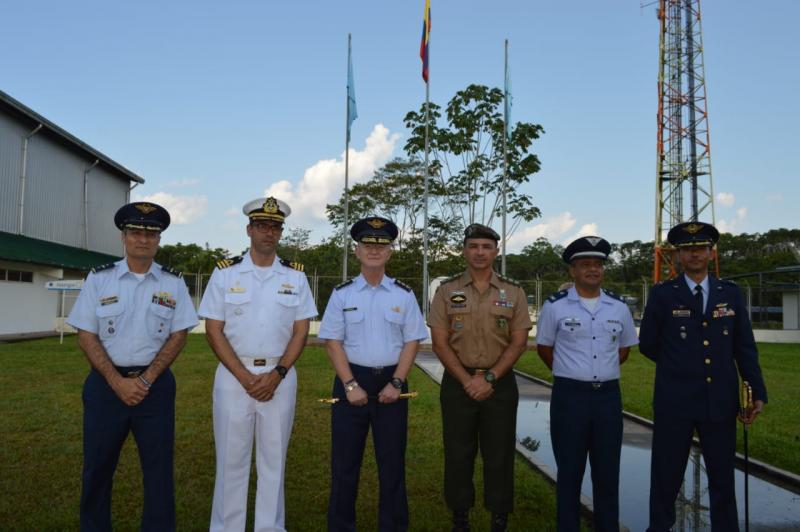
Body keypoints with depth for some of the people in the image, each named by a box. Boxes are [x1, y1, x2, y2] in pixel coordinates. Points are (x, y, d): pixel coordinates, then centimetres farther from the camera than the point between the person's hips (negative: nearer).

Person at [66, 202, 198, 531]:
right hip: (106, 383, 0)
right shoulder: (99, 279, 0)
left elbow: (178, 336, 1)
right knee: (97, 467, 10)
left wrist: (146, 380, -9)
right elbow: (86, 336, -2)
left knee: (159, 468, 7)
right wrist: (118, 382, -11)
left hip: (156, 384, 0)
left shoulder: (173, 283, 1)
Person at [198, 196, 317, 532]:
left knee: (274, 460, 10)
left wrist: (276, 375, -10)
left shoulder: (295, 276, 4)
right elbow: (213, 331, -3)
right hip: (234, 375, -1)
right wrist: (245, 377, -12)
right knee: (231, 460, 6)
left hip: (280, 377, 2)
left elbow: (300, 331, 3)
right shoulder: (225, 273, 0)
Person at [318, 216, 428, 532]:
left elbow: (412, 342, 1)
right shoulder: (342, 294, 1)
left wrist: (396, 383, -9)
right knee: (345, 461, 8)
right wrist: (350, 385, -11)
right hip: (352, 380, 0)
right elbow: (333, 342, -2)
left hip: (391, 383, 1)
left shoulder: (404, 295, 3)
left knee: (392, 462, 9)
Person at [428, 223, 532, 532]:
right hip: (458, 382, 0)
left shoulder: (514, 293, 2)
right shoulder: (447, 291, 0)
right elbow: (440, 343, -3)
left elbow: (518, 343, -1)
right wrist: (467, 381, -10)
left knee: (499, 455, 7)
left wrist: (490, 378, -11)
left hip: (500, 384, 0)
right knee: (458, 454, 8)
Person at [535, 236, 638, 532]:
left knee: (608, 472, 11)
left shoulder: (619, 307, 5)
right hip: (569, 396, -3)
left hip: (608, 396, 3)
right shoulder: (555, 306, -5)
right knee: (570, 472, 7)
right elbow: (544, 348, 7)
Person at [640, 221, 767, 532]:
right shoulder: (662, 295, -2)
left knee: (723, 478, 13)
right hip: (674, 402, -2)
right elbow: (647, 345, 3)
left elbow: (745, 347, 6)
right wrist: (678, 368, 8)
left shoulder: (731, 293, 5)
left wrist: (758, 392, 2)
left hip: (720, 401, 2)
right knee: (667, 477, 8)